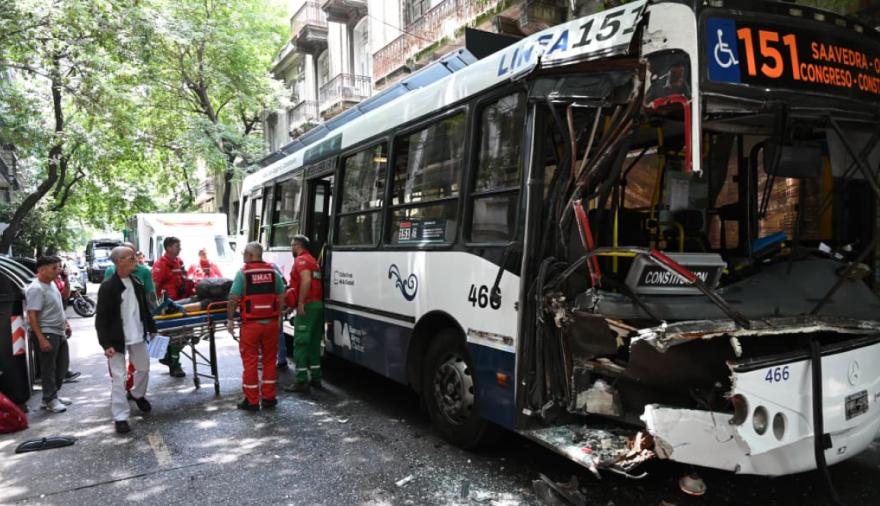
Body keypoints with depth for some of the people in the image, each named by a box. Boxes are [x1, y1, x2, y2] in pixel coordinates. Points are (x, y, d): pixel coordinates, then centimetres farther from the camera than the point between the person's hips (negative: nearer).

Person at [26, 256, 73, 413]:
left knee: (62, 366, 16)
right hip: (47, 334, -9)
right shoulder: (36, 289, -20)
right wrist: (41, 339, -26)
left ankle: (53, 395, 27)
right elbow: (32, 316, -23)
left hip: (59, 333, 9)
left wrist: (65, 324, 20)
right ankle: (50, 399, 12)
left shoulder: (52, 283, 9)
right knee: (48, 369, 1)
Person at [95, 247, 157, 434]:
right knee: (119, 378, -3)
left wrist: (152, 329, 15)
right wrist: (106, 344, -21)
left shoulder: (137, 283, 5)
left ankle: (138, 395, 47)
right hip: (117, 340, -6)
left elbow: (145, 308, 15)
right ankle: (120, 417, 5)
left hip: (138, 336, 7)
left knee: (143, 368, 21)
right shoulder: (107, 287, -15)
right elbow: (101, 318, -16)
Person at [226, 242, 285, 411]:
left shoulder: (243, 273, -7)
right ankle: (269, 398, 18)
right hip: (271, 323, 3)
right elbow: (281, 297, 5)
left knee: (250, 362, 6)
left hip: (251, 324, -3)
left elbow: (233, 299, -10)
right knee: (269, 361, 13)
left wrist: (230, 319, 1)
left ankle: (251, 401, 11)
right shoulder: (273, 272, 3)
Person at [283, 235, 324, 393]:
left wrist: (300, 302, -23)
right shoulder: (312, 260, 22)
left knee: (300, 343, -7)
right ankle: (315, 377, 17)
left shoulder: (301, 260, -7)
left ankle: (301, 381, -7)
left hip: (307, 305, -10)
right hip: (318, 304, 10)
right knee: (314, 343, 13)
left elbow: (306, 280, -23)